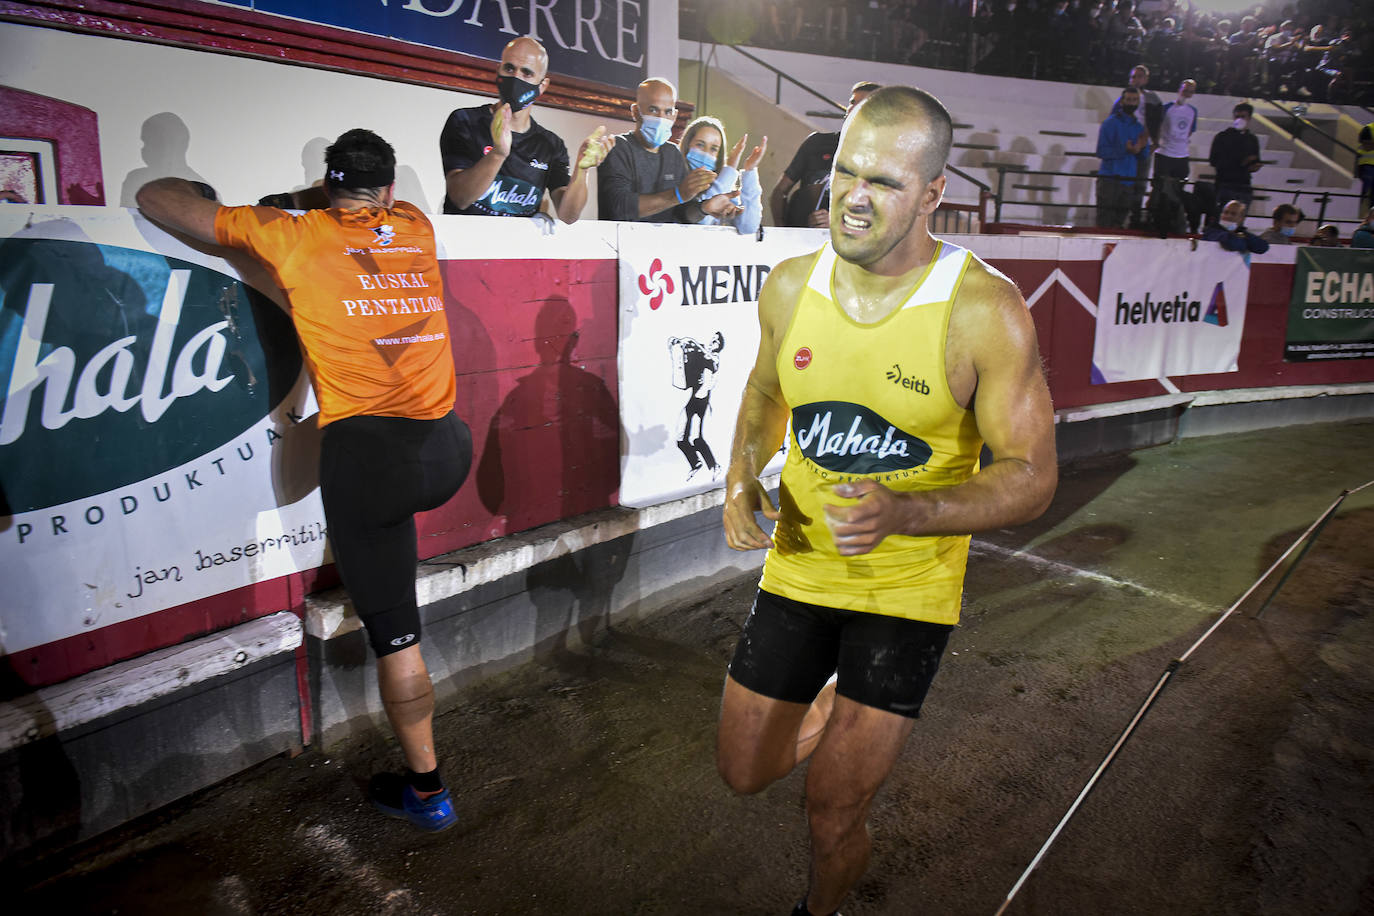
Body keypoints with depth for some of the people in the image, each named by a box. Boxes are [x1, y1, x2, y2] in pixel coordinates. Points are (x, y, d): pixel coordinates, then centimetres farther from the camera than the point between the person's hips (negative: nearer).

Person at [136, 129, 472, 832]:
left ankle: (426, 788, 18)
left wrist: (181, 185, 34)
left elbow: (154, 198, 15)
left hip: (367, 451, -4)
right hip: (450, 451, 5)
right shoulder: (415, 228, 15)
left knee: (395, 635, 5)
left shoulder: (292, 234, 5)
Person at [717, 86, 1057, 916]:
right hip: (797, 569, 4)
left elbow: (1031, 476, -15)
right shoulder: (790, 287, -5)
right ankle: (841, 704, 48)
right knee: (744, 772, 17)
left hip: (908, 587, -4)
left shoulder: (985, 310, -19)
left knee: (834, 818, 5)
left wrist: (902, 513, -32)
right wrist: (743, 479, -8)